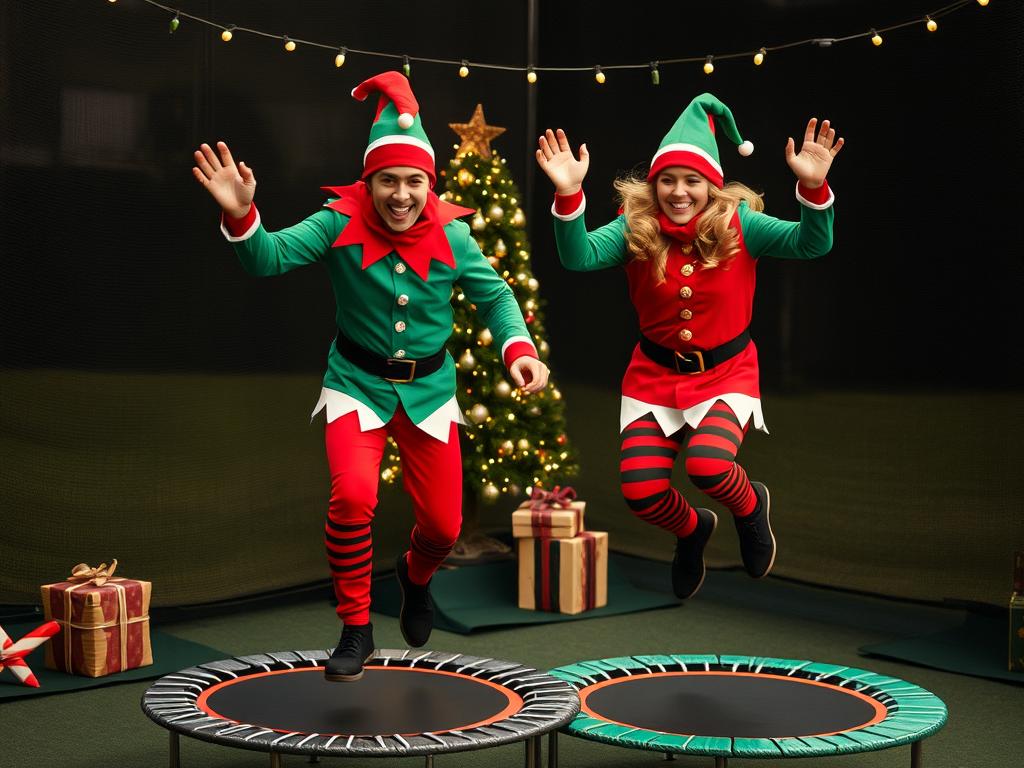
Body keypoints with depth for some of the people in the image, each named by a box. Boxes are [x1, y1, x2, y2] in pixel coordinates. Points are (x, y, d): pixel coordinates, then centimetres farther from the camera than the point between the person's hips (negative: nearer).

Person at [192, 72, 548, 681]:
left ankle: (416, 575, 46)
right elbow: (271, 257, -21)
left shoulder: (451, 234, -9)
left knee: (444, 525, 6)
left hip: (429, 388, 2)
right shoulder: (342, 223, -14)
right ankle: (356, 630, -2)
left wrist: (519, 348, -15)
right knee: (352, 496, -26)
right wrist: (242, 216, -40)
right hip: (358, 384, -2)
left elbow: (495, 295, 1)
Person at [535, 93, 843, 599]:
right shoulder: (636, 228, -10)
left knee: (708, 465, -28)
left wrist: (813, 187, -40)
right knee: (640, 491, -6)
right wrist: (569, 195, -41)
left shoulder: (738, 225, -12)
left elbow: (811, 244, -23)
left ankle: (750, 508, 12)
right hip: (654, 376, 2)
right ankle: (692, 530, 33)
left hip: (725, 372, -2)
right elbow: (579, 257, -25)